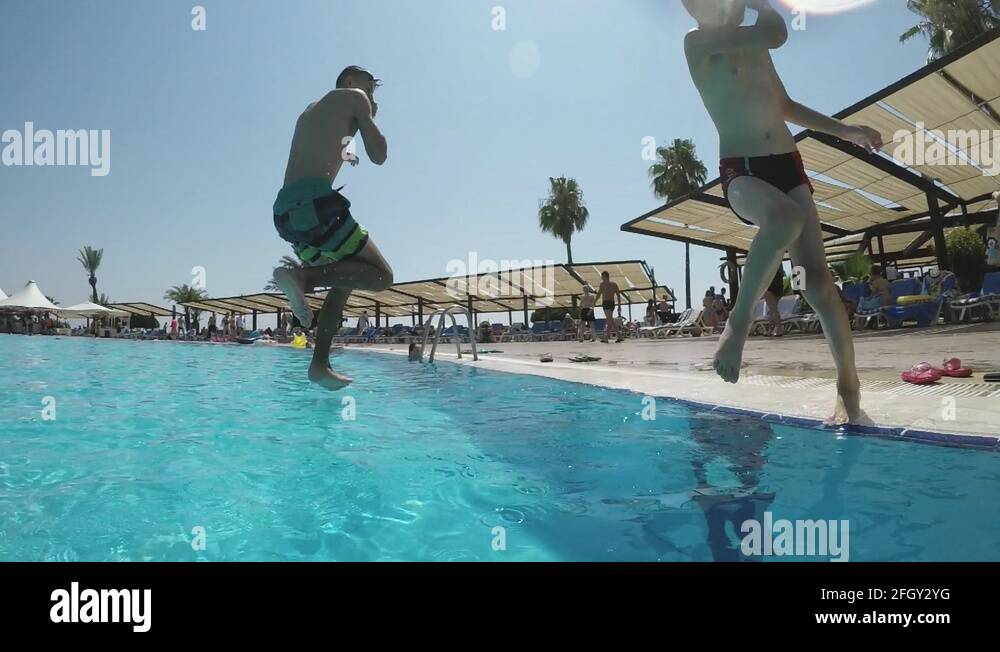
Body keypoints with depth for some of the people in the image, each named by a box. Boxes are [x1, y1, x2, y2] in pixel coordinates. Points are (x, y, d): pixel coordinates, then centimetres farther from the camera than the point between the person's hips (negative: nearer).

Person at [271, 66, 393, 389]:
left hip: (284, 210, 9)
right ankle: (299, 276, -21)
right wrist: (370, 118, 24)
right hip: (315, 201, -8)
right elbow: (379, 155, 8)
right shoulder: (354, 98, 11)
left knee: (344, 275, 22)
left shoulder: (310, 110, 32)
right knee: (380, 275, -2)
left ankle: (320, 364, 11)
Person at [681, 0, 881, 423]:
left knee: (817, 277, -7)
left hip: (788, 165, 6)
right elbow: (777, 34, -10)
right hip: (741, 171, -6)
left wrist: (845, 131, 29)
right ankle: (739, 322, -23)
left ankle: (848, 386, 3)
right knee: (786, 218, -40)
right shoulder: (698, 42, -1)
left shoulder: (755, 46, 21)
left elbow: (785, 106, 31)